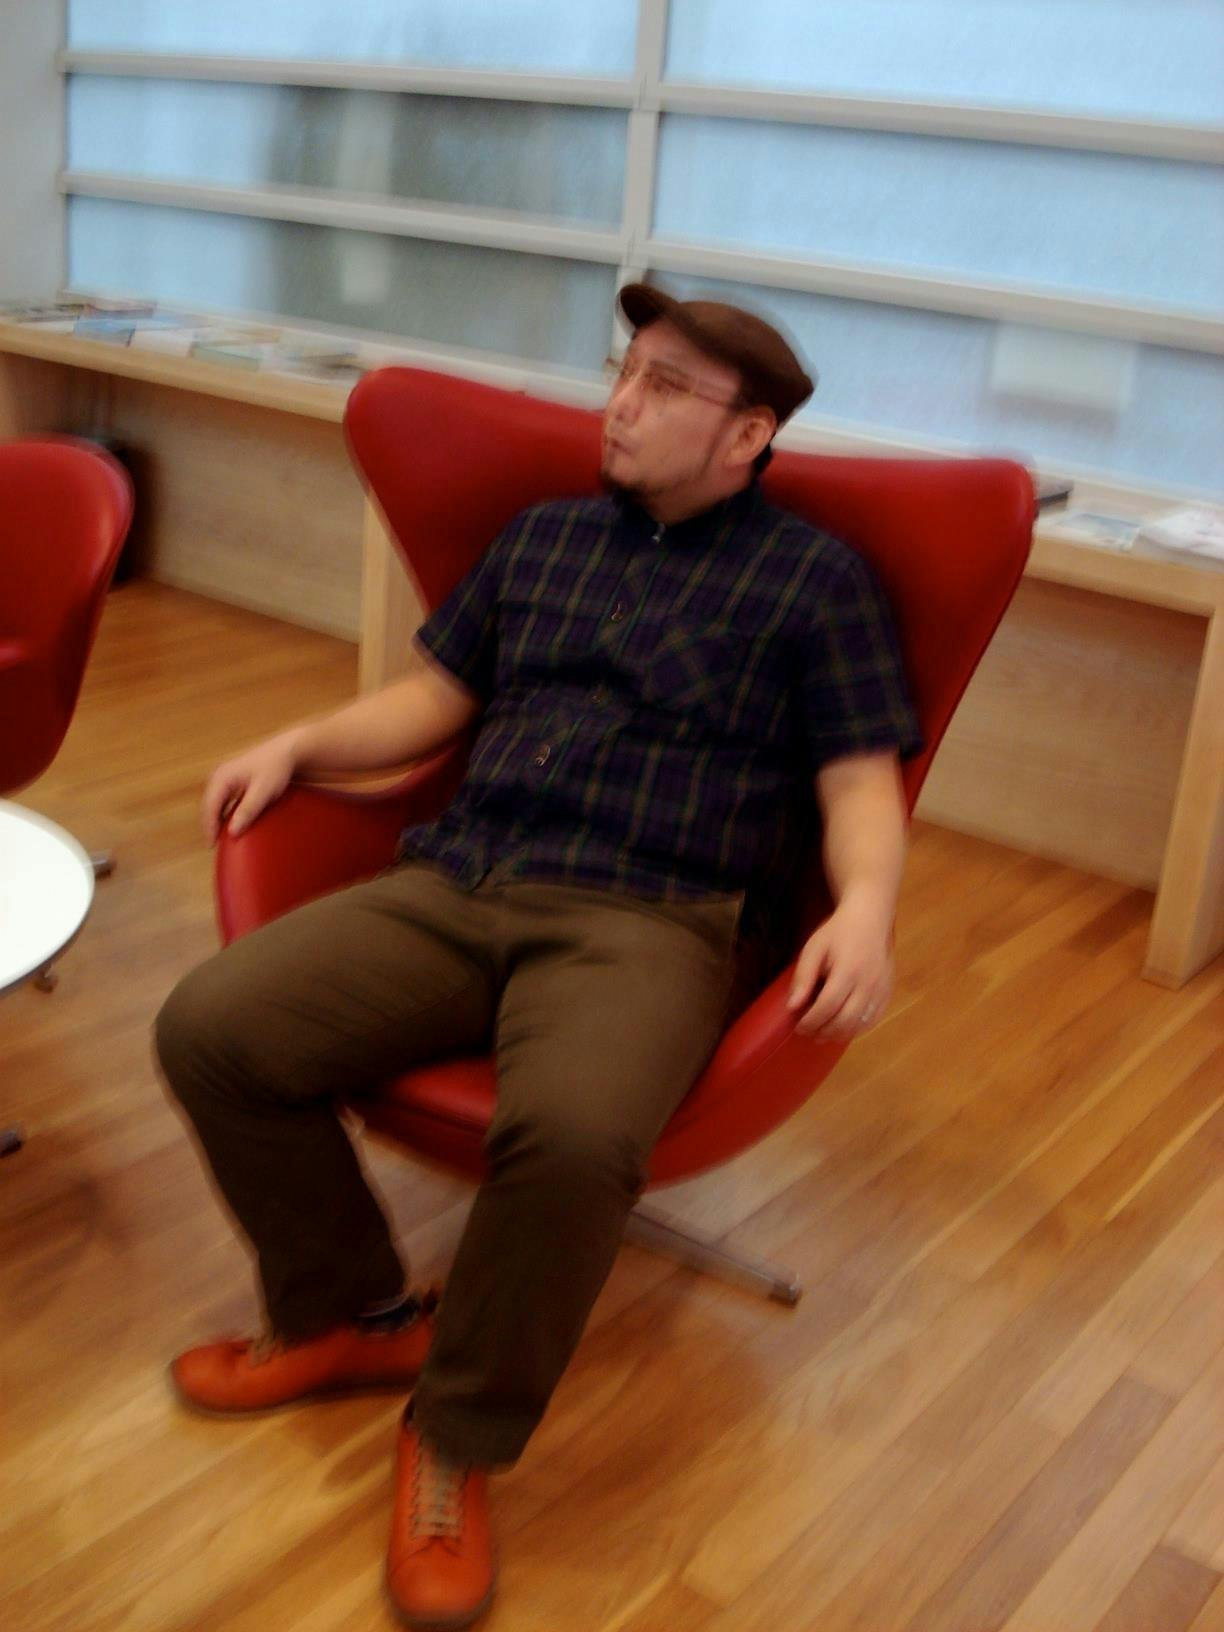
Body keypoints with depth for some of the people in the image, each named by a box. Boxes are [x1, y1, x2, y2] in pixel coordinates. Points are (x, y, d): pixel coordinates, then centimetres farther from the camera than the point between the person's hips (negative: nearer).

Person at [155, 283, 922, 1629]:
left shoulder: (814, 577, 8)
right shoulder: (544, 535, 22)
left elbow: (861, 782, 2)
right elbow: (436, 693, 28)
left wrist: (863, 904, -18)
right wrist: (301, 744, 14)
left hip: (654, 923, -5)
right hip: (455, 885, 5)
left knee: (571, 1133, -37)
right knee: (209, 1030, -15)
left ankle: (457, 1438, -7)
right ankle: (350, 1315, 10)